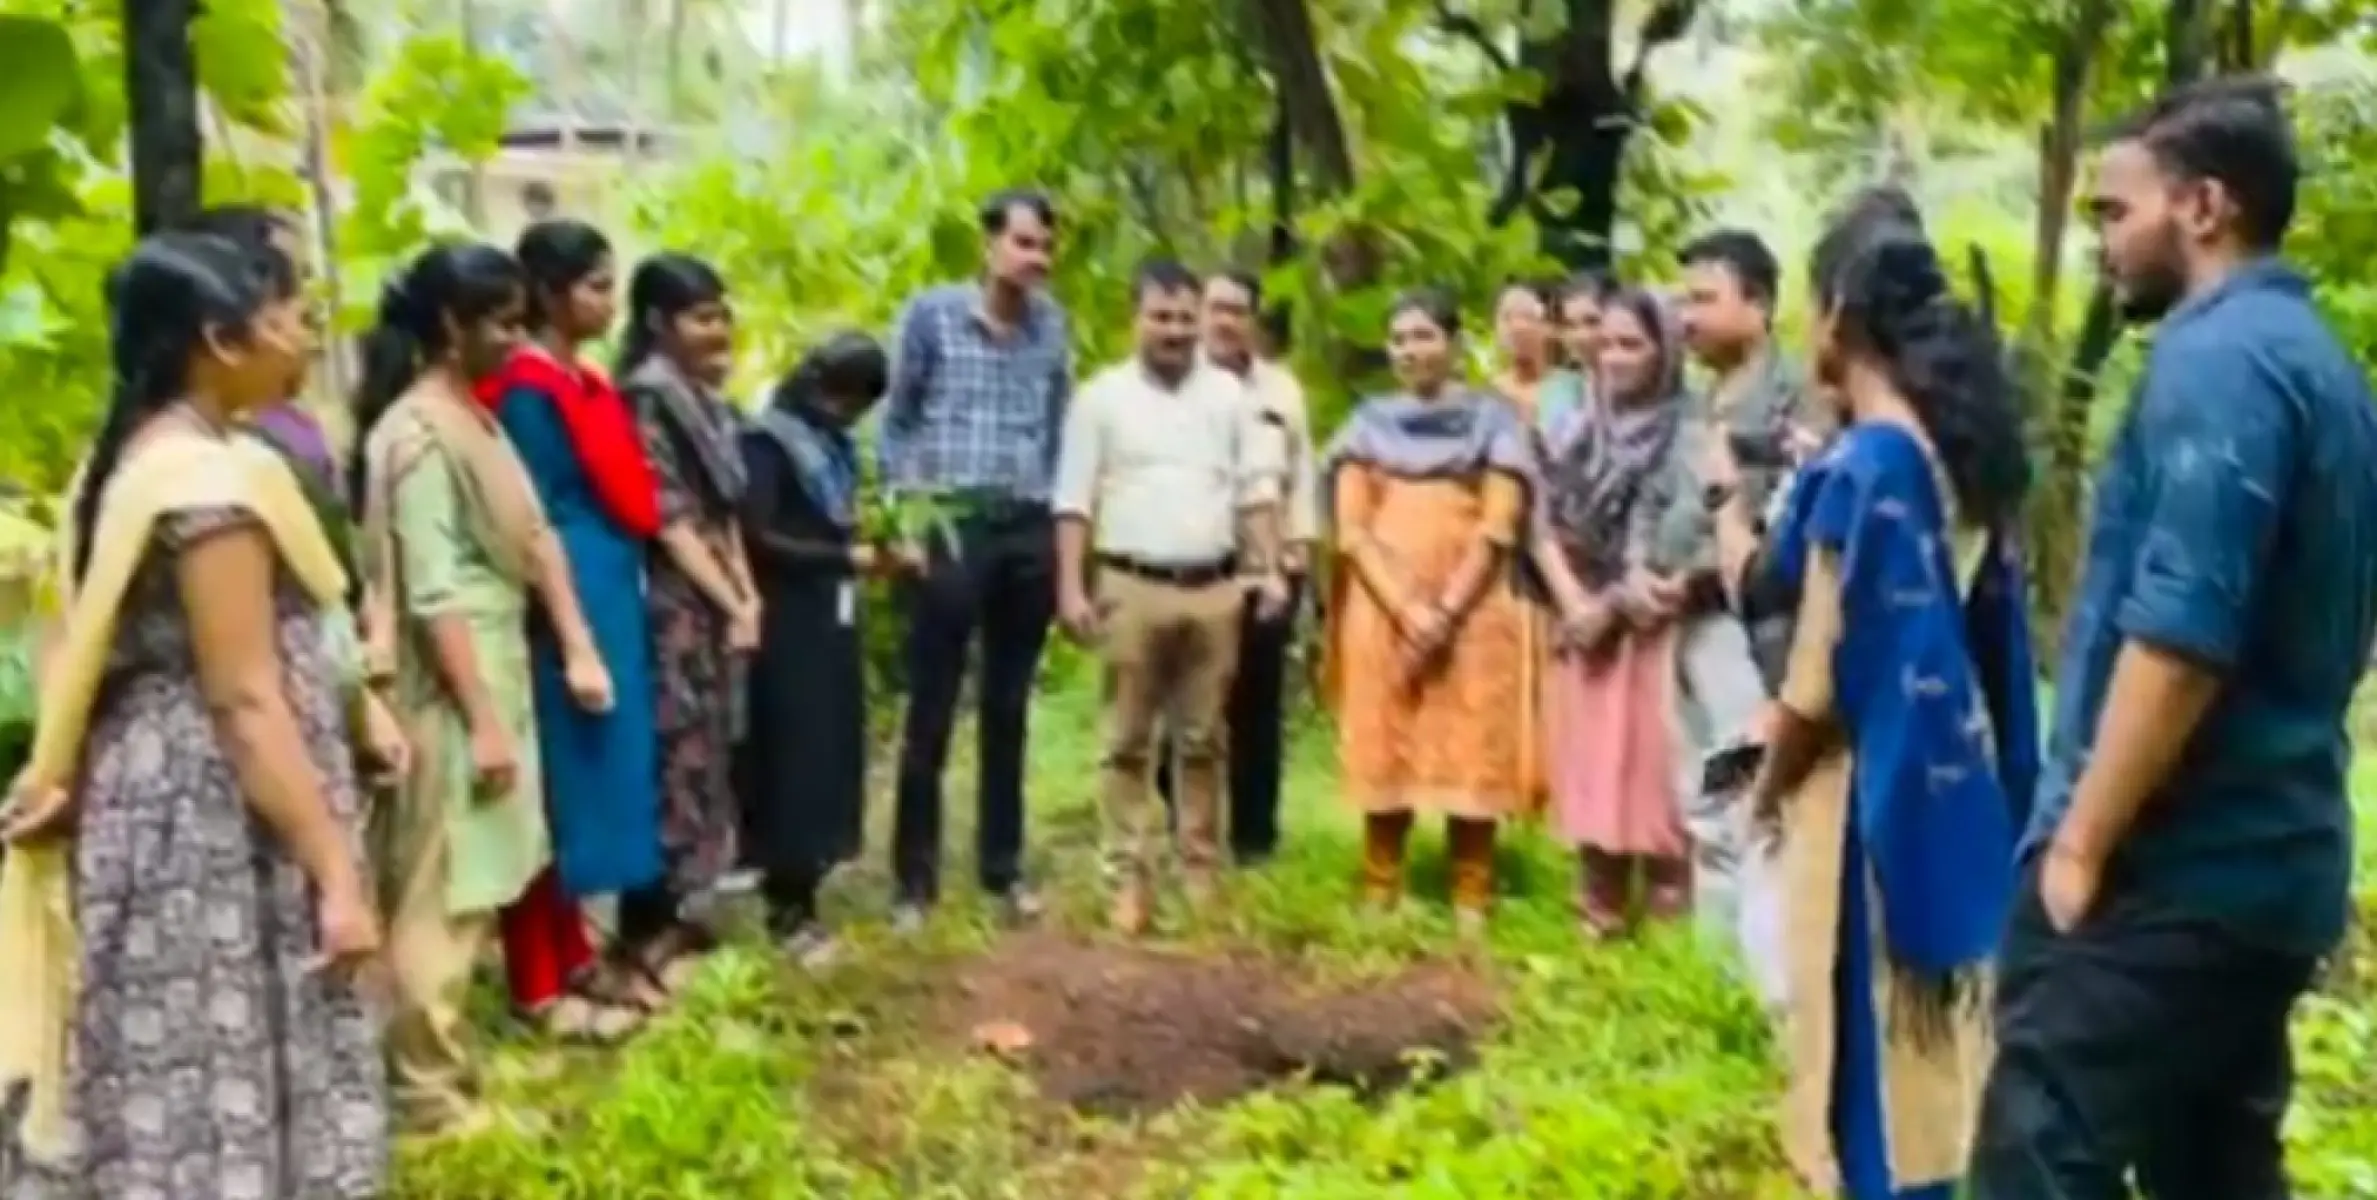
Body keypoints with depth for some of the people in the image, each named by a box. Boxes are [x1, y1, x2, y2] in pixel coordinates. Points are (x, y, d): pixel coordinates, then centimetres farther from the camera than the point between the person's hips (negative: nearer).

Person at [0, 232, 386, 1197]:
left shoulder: (129, 463, 11)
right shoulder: (215, 479, -18)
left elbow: (96, 651, 13)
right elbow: (248, 702, -20)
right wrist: (337, 876, -19)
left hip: (144, 805, 9)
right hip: (218, 823, -9)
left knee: (155, 1099, 15)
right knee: (233, 1111, -1)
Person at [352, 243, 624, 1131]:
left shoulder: (473, 415, 11)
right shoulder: (418, 434, -16)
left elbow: (532, 536, 12)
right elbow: (431, 595, -19)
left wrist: (579, 648, 7)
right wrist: (482, 721, -19)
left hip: (500, 664, 9)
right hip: (446, 686, -9)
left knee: (490, 867, 19)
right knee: (441, 887, -1)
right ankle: (428, 1091, 8)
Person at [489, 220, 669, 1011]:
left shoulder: (587, 382, 14)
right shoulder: (528, 392, -14)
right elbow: (537, 530, -17)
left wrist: (611, 625, 14)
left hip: (611, 601, 9)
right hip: (570, 608, -9)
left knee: (603, 770, 13)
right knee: (568, 778, -2)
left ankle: (570, 952, 23)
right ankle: (561, 966, 7)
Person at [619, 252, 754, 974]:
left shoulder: (705, 400, 13)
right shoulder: (646, 400, -13)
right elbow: (669, 520, -15)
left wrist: (748, 595, 4)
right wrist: (732, 606, -12)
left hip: (717, 604, 9)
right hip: (673, 605, -9)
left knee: (704, 751, 12)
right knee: (674, 754, -5)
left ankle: (673, 908, 22)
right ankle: (647, 924, 4)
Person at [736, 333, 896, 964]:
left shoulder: (834, 445, 15)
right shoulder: (767, 441, -8)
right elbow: (757, 539, -15)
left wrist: (870, 549, -1)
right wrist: (850, 558, -14)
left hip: (834, 621, 8)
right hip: (789, 626, -8)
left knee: (829, 757, 9)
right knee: (793, 759, -5)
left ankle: (800, 892, 17)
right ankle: (788, 906, 1)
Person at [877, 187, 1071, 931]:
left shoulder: (1051, 325, 9)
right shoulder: (931, 313, 0)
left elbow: (1058, 430, 14)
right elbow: (895, 423, 2)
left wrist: (1063, 528, 9)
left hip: (1028, 531, 3)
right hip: (950, 525, -3)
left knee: (1009, 708, 11)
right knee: (931, 711, 0)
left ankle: (1002, 867, 21)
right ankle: (914, 879, 8)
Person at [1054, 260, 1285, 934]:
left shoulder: (1229, 395, 9)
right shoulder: (1103, 396, 2)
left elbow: (1257, 489, 8)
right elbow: (1075, 501, -1)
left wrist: (1271, 570, -3)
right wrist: (1071, 587, -8)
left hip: (1213, 588, 2)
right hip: (1131, 588, -2)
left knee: (1203, 740, 9)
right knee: (1128, 743, 1)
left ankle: (1200, 871, 18)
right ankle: (1130, 878, 5)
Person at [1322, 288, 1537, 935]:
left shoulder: (1492, 419, 4)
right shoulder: (1369, 421, 10)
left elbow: (1499, 529, -3)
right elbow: (1350, 529, 2)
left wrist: (1446, 612, -12)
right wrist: (1405, 608, -11)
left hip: (1470, 614, -2)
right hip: (1383, 611, 2)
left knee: (1470, 755, -3)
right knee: (1385, 753, 3)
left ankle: (1470, 901, 4)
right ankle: (1379, 894, 11)